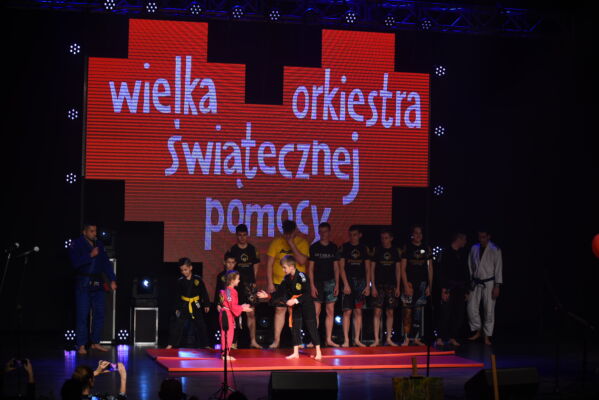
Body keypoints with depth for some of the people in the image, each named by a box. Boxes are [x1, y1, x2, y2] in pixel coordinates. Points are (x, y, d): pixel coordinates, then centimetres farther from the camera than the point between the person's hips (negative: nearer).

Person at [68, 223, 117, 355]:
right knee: (82, 315, -5)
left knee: (99, 314, 6)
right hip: (83, 284, -5)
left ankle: (95, 342, 17)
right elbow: (76, 263, -15)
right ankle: (81, 345, 0)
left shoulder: (99, 244, 13)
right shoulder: (76, 244, -3)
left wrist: (112, 280, 2)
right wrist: (90, 255, -20)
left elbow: (106, 263, 11)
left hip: (97, 284, 5)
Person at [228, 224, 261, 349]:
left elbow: (255, 266, 14)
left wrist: (254, 281, 9)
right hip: (236, 284, -1)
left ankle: (253, 341, -2)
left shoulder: (252, 249, 8)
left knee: (251, 313, -2)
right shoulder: (232, 250, 0)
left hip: (249, 283, 2)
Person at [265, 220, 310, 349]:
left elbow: (302, 261, -17)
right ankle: (276, 340, 5)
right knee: (280, 309, 0)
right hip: (279, 282, 0)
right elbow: (269, 263, -1)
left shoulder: (302, 242, -3)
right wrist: (270, 283, -5)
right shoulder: (276, 242, -2)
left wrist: (292, 244, -21)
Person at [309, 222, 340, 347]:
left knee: (330, 311, 2)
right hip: (317, 282, -3)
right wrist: (312, 285, -7)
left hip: (330, 282, 3)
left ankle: (329, 339, 7)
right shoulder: (314, 247, 1)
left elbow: (336, 267, 11)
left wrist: (337, 284, 4)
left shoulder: (334, 248, 9)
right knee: (316, 312, -4)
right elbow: (310, 267, 0)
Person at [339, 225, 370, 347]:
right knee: (347, 311, -5)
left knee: (358, 311, 3)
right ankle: (346, 340, -4)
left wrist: (368, 285, 2)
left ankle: (357, 339, 8)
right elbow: (341, 267, -2)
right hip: (348, 281, -3)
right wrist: (346, 284, -11)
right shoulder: (344, 247, 3)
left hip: (361, 281, 3)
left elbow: (367, 268, 11)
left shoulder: (364, 248, 11)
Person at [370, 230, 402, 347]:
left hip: (391, 285, 2)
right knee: (377, 312, -6)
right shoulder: (376, 250, 2)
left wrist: (398, 287, 4)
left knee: (390, 312, 4)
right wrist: (373, 286, -6)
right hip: (379, 285, -2)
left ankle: (389, 339, 11)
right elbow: (372, 269, 1)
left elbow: (398, 270, 10)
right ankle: (376, 339, -3)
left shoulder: (396, 251, 8)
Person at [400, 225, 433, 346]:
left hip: (422, 283, 3)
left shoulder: (426, 249, 11)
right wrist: (406, 285, -10)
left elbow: (430, 268, 13)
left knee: (418, 310, 3)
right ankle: (407, 338, -4)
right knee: (407, 311, -7)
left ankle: (416, 338, 10)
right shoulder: (407, 248, 2)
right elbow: (403, 268, -1)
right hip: (410, 283, -3)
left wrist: (430, 286, 7)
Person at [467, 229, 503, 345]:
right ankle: (477, 331, 19)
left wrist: (497, 286, -11)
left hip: (488, 283, -4)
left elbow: (498, 268, -7)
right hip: (476, 283, 4)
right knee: (472, 308, 0)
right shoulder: (474, 248, 5)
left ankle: (487, 336, 8)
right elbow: (470, 266, 11)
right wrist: (470, 281, 9)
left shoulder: (495, 250, -7)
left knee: (489, 310, -2)